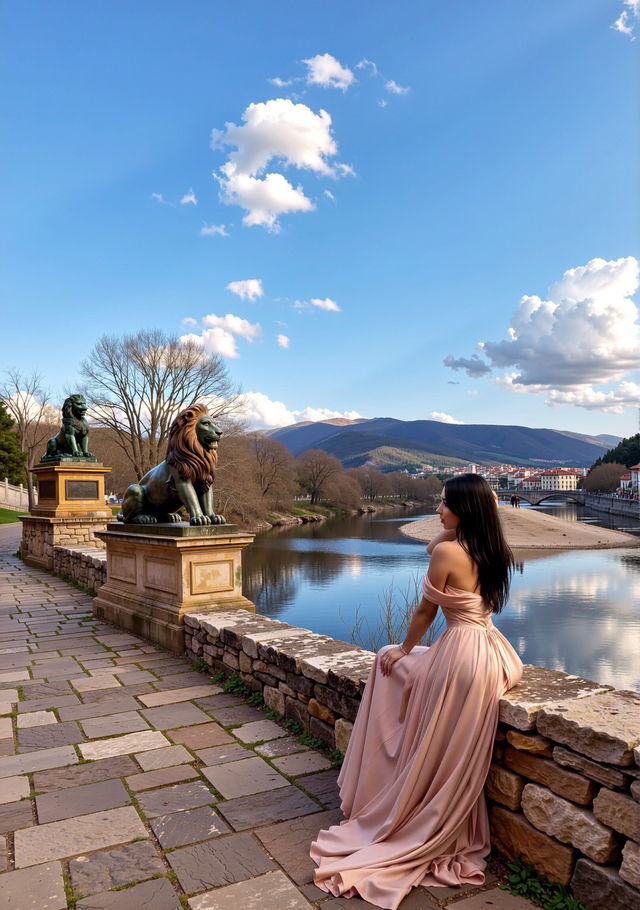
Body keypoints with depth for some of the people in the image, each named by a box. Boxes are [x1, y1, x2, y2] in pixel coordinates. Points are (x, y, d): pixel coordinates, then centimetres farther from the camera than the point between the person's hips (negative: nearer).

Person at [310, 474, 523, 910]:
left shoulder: (448, 552, -19)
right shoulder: (490, 550, 4)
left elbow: (425, 612, -8)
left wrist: (405, 650, 7)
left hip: (461, 656, -9)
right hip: (491, 653, 9)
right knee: (390, 660, 23)